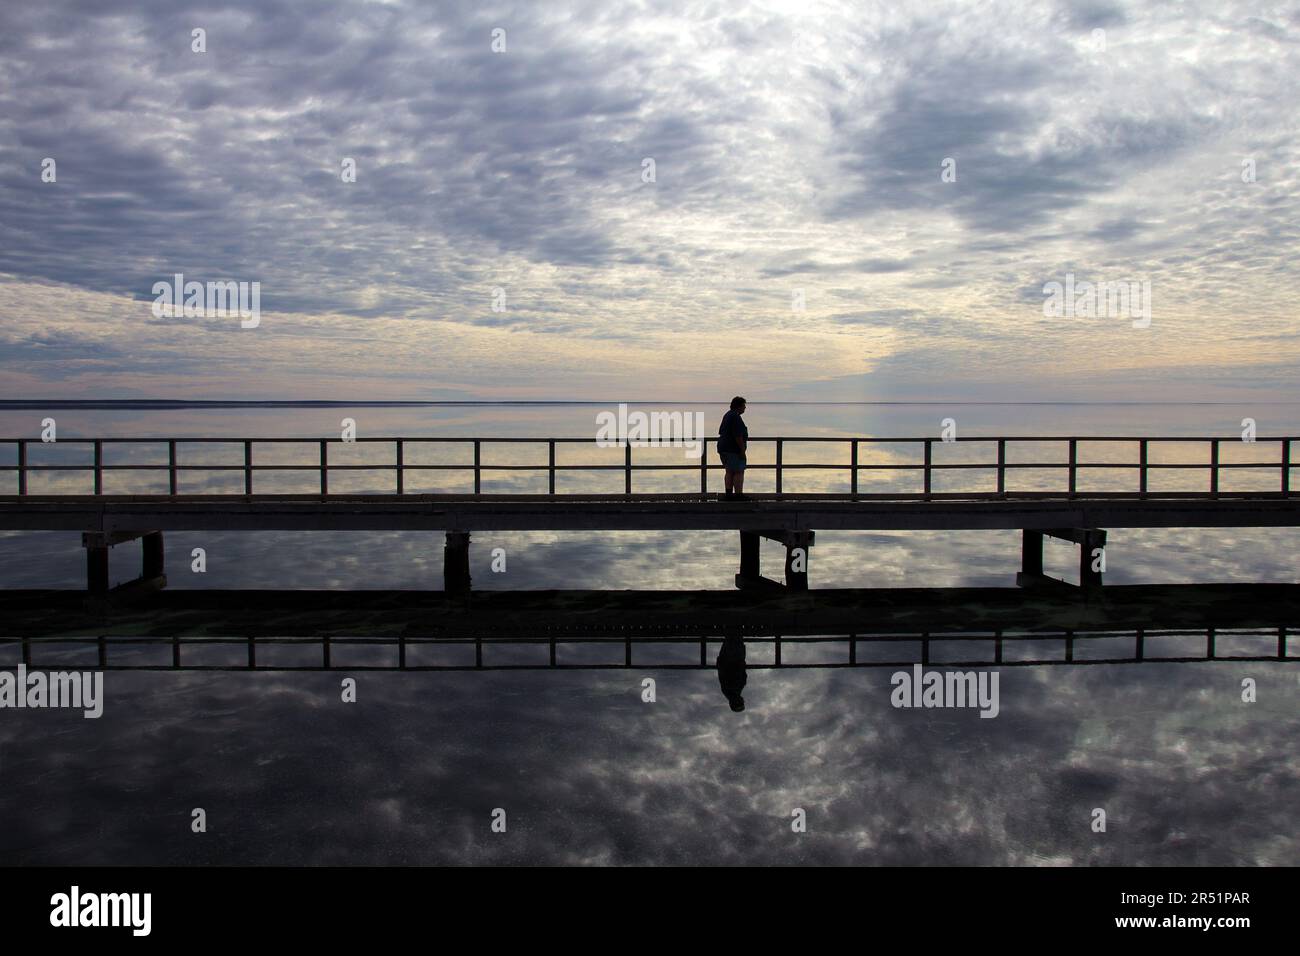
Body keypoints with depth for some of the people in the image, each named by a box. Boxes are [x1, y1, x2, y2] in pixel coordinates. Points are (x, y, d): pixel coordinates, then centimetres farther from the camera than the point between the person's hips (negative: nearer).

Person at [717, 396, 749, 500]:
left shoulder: (727, 415, 15)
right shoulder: (736, 417, -16)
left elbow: (721, 432, 19)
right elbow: (738, 436, -22)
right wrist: (742, 450, -19)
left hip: (724, 448, 10)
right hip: (734, 450, -10)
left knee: (729, 472, 10)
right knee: (739, 472, -7)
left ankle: (729, 494, 10)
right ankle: (738, 495, -8)